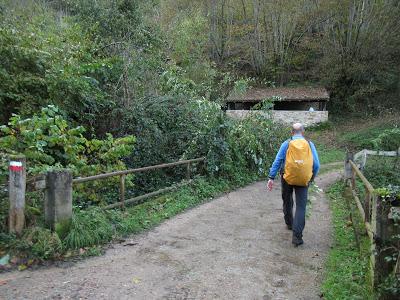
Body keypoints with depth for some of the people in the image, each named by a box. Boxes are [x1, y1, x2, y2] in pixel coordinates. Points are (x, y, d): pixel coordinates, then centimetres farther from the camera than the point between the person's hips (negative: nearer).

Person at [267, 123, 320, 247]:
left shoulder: (286, 144, -2)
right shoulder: (310, 144, 1)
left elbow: (277, 162, -8)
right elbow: (316, 165, 0)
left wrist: (271, 177, -6)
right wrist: (312, 177, 16)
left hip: (287, 178, 1)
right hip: (303, 180, 0)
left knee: (287, 202, 23)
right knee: (301, 207, 2)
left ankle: (289, 224, 42)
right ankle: (297, 236, -7)